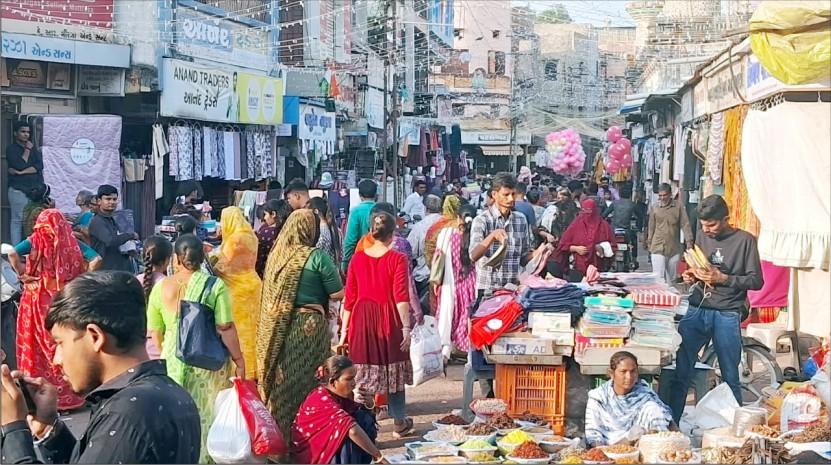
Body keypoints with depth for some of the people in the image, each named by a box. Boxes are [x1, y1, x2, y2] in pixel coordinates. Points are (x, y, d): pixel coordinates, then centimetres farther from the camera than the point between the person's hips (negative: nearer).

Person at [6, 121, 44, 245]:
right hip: (18, 190, -4)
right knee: (17, 221, -5)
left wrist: (22, 172, -9)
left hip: (35, 190, 4)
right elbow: (20, 165, -13)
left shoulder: (33, 148, 17)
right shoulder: (11, 148, 2)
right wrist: (27, 150, -3)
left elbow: (40, 165, 1)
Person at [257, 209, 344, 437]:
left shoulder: (276, 254, 7)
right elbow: (337, 294, -8)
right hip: (308, 326, -6)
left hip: (276, 329, 6)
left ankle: (280, 432, 22)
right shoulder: (316, 256, -10)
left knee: (281, 383, 13)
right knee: (307, 383, 3)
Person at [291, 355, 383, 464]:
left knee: (365, 417, -5)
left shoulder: (339, 393, -5)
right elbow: (352, 430, -41)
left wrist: (366, 401, -17)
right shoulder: (323, 400, -29)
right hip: (310, 454, -8)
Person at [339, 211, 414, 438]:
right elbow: (401, 297, -15)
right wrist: (406, 327, -13)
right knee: (392, 370, 11)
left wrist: (344, 330, 6)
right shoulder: (397, 259, -8)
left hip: (361, 321, 2)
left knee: (362, 375, 6)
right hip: (388, 320, -2)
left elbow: (349, 297, 2)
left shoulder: (358, 258, 1)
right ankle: (400, 424, 24)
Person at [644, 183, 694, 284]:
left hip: (674, 249, 1)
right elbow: (651, 228, 9)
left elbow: (685, 225, -3)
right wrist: (649, 244, 14)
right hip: (658, 249, -1)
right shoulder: (654, 208, 1)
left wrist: (689, 242, -10)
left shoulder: (678, 206, -1)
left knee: (672, 279, 12)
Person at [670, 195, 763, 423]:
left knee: (730, 378, 5)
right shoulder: (702, 237, 10)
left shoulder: (745, 240, -4)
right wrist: (691, 276, 1)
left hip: (727, 315, -4)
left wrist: (722, 278, -17)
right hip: (697, 310, 4)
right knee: (680, 370, -2)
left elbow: (756, 281, -6)